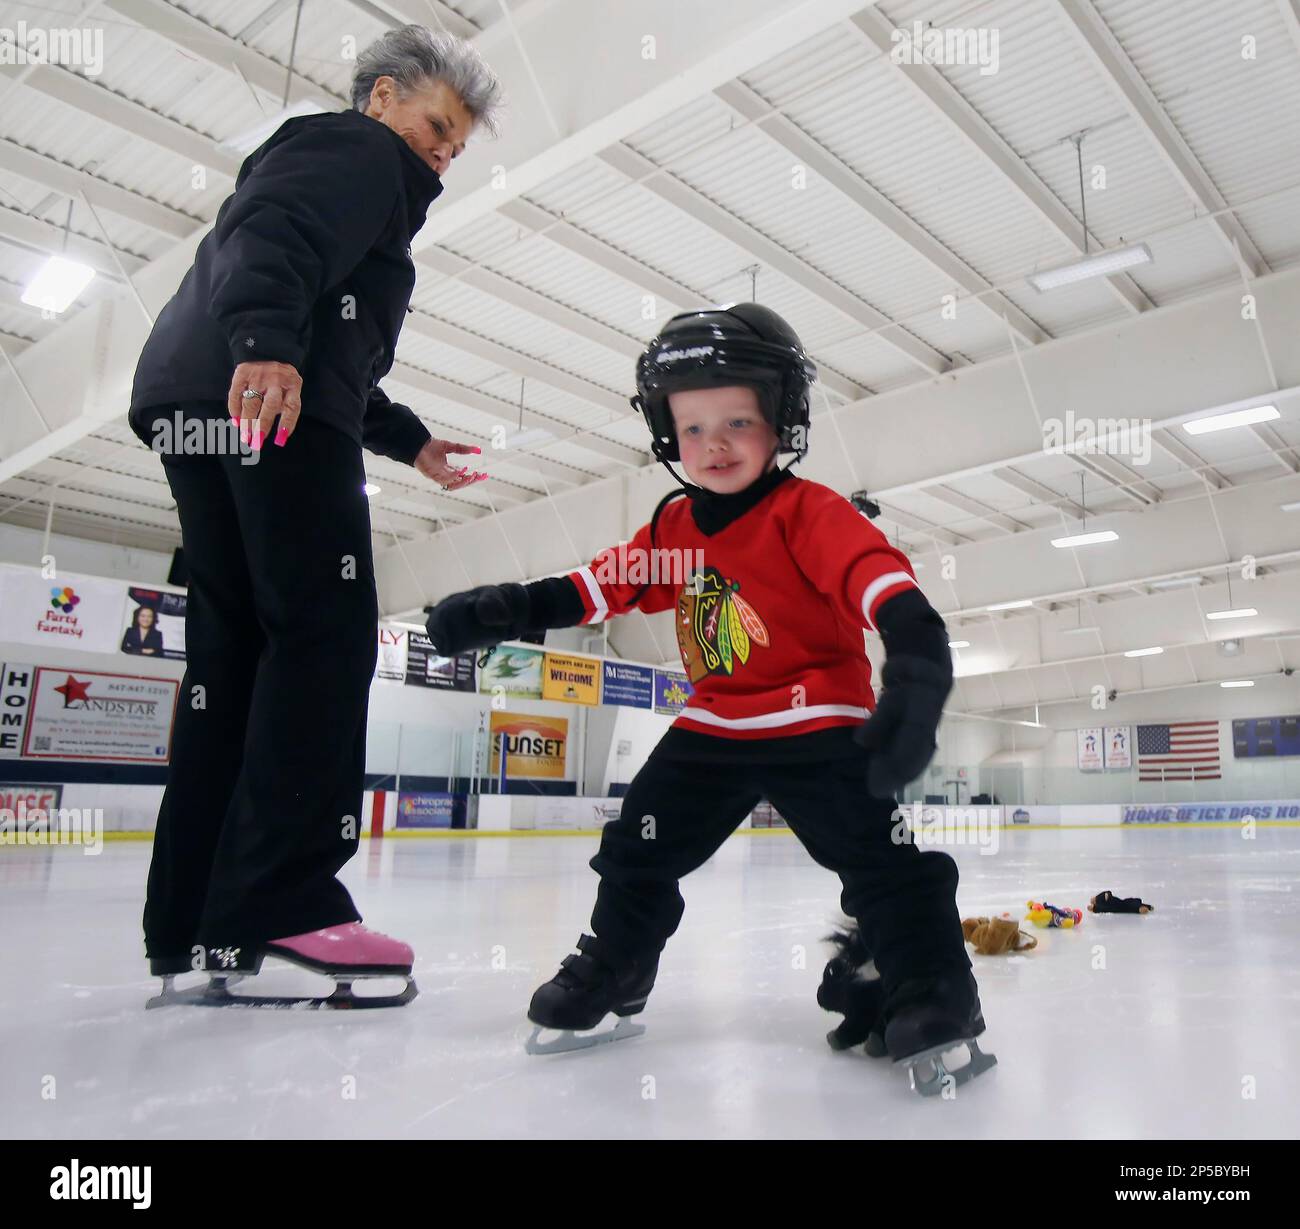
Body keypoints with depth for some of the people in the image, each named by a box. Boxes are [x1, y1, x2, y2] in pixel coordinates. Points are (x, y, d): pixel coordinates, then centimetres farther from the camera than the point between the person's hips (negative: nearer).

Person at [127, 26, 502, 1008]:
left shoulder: (366, 178, 38)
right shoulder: (356, 148, 9)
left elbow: (334, 354, 37)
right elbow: (271, 235, -14)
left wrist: (409, 439, 37)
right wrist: (265, 339, -32)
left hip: (201, 413, 10)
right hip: (270, 409, -10)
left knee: (234, 649, 2)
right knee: (324, 633, -15)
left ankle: (195, 926, 2)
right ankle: (280, 901, -20)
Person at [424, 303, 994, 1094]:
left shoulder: (810, 513, -17)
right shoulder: (673, 528, 3)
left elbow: (877, 577, -32)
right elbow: (606, 584, 8)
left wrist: (917, 656, -51)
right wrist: (503, 610, 0)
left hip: (818, 722, -5)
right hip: (712, 725, 6)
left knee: (881, 857, -15)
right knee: (638, 850, 9)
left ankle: (931, 994, 1)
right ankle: (609, 977, 28)